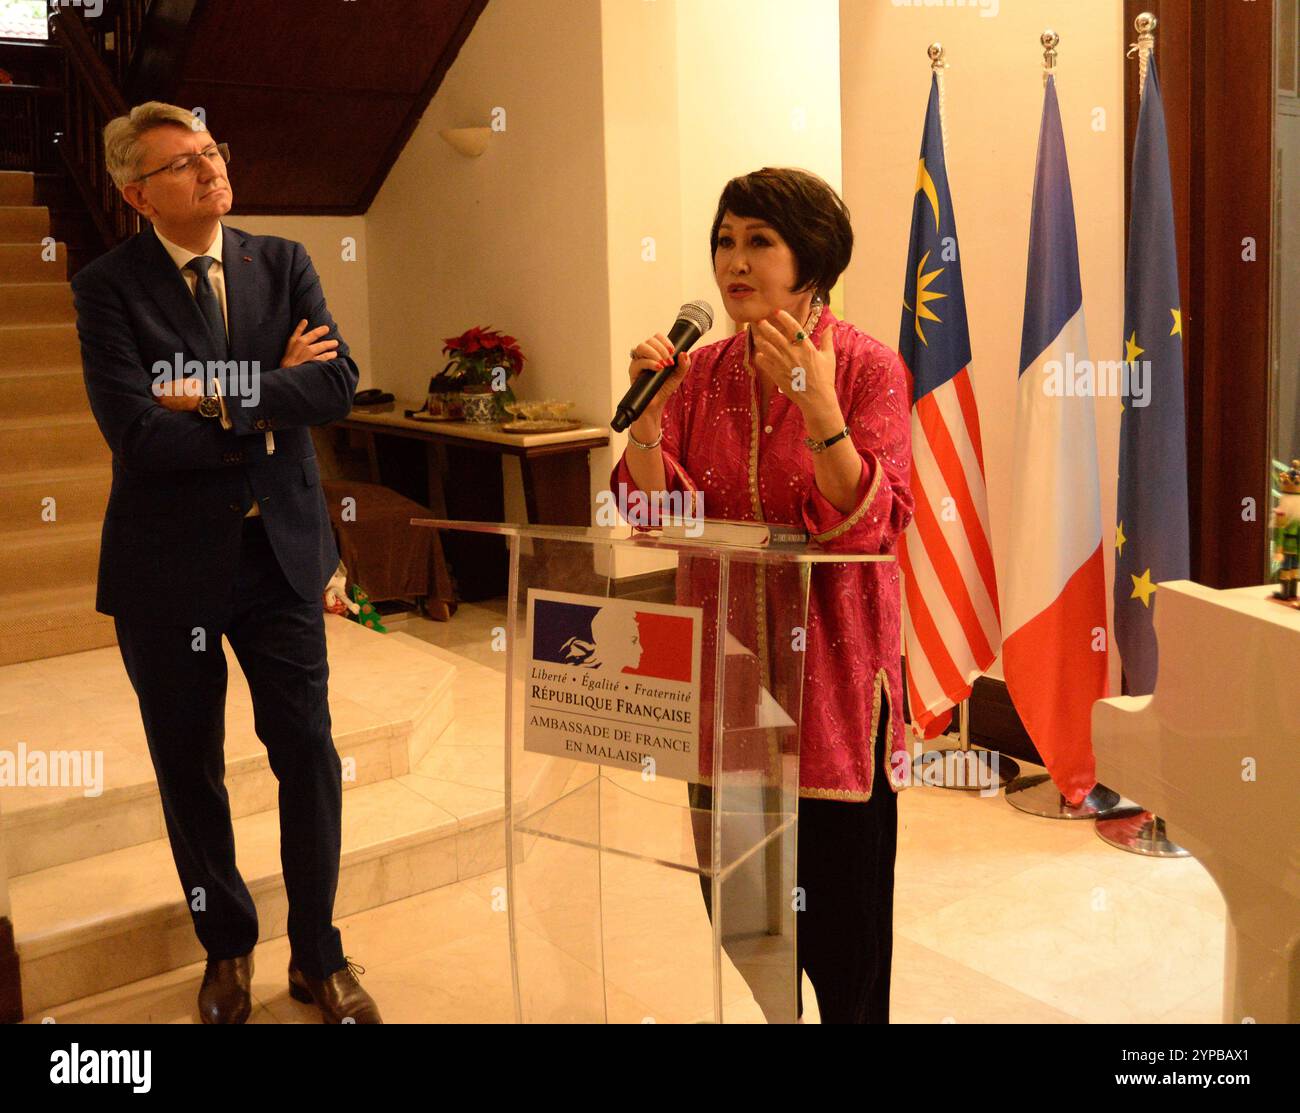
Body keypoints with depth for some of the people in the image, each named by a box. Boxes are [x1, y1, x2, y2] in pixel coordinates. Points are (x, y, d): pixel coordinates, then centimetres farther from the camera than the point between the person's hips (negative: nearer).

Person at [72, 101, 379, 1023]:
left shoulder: (283, 264, 3)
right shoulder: (109, 287, -7)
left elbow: (339, 384, -10)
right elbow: (137, 433, -19)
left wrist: (219, 395, -18)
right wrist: (272, 400, -12)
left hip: (281, 550, 2)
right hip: (169, 564, -2)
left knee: (309, 755, 6)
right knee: (190, 770, 12)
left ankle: (319, 956, 25)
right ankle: (227, 947, 35)